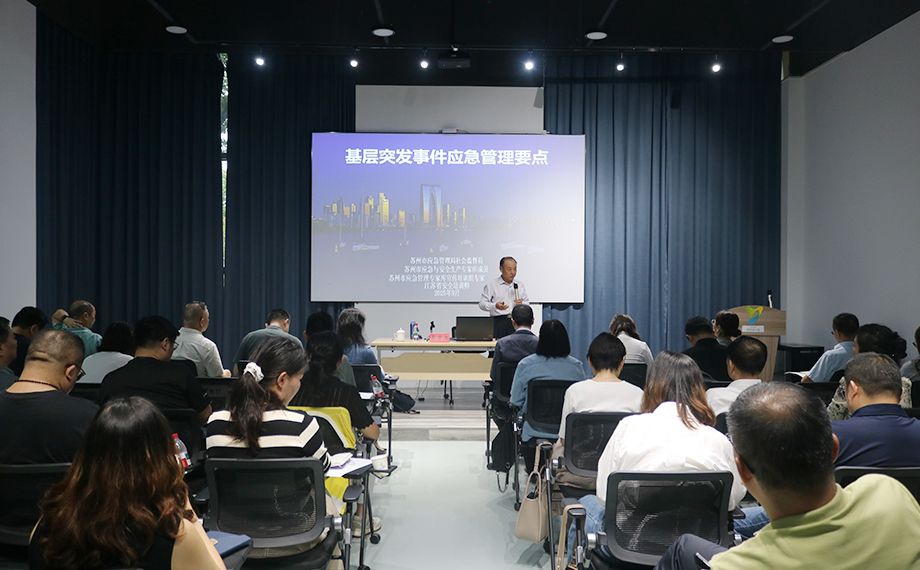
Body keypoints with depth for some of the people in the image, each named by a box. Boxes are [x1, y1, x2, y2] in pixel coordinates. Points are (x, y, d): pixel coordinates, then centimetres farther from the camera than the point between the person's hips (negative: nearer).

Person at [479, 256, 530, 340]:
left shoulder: (520, 285, 20)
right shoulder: (491, 285, 6)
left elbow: (528, 303, 22)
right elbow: (482, 304, 1)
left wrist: (522, 304, -1)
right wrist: (495, 306, -18)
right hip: (499, 322, -3)